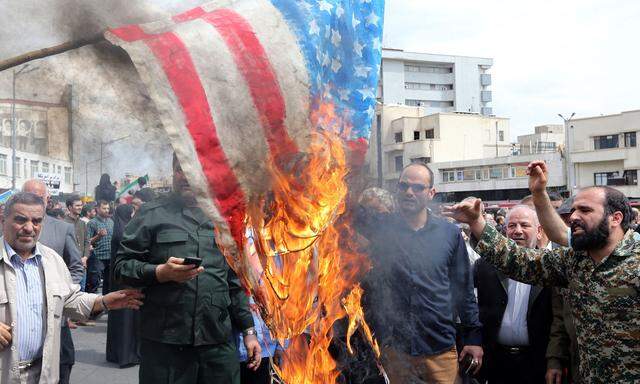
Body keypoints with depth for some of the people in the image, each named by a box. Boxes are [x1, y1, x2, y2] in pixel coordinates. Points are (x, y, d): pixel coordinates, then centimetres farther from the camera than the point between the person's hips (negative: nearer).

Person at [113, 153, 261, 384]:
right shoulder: (152, 215, 4)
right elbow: (122, 266, -1)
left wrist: (249, 331, 13)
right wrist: (160, 272, -18)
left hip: (219, 342, 3)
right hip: (164, 345, -3)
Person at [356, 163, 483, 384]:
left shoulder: (449, 233, 1)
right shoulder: (381, 227, 0)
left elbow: (464, 288, 6)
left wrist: (473, 336, 4)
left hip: (441, 351, 0)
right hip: (393, 349, 0)